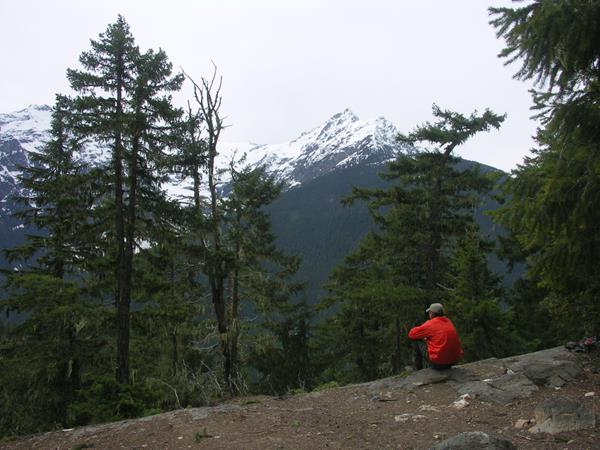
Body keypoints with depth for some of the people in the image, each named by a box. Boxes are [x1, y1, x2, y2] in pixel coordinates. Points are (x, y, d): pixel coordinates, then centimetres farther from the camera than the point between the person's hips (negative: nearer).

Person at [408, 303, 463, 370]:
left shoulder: (430, 324, -11)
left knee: (416, 341, 10)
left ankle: (418, 369, 22)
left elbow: (411, 334, -2)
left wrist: (422, 334, 17)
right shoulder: (449, 322, 8)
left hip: (438, 362, -7)